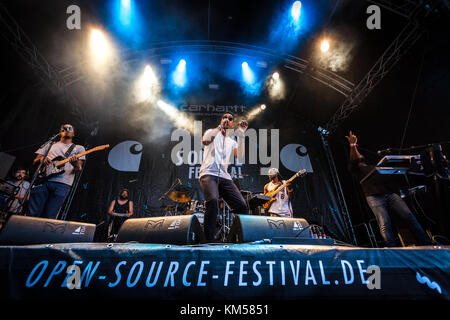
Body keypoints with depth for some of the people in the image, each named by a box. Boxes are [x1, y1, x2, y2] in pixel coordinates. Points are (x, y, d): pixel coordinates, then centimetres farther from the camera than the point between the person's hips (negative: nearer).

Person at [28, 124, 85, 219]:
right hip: (43, 180, 2)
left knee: (49, 217, -8)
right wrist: (41, 159, -2)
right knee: (33, 213, -8)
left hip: (62, 184, -2)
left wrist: (76, 164, -17)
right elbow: (35, 162, 23)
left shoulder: (79, 148, 20)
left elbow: (78, 169, 9)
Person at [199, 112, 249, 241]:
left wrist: (241, 135, -3)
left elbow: (240, 157, 3)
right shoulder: (212, 132, 15)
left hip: (224, 176, 5)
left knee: (242, 206, -9)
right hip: (209, 173, -4)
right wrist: (221, 127, -10)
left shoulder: (232, 142, 24)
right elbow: (205, 140, -10)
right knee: (213, 201, -31)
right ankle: (209, 238, -23)